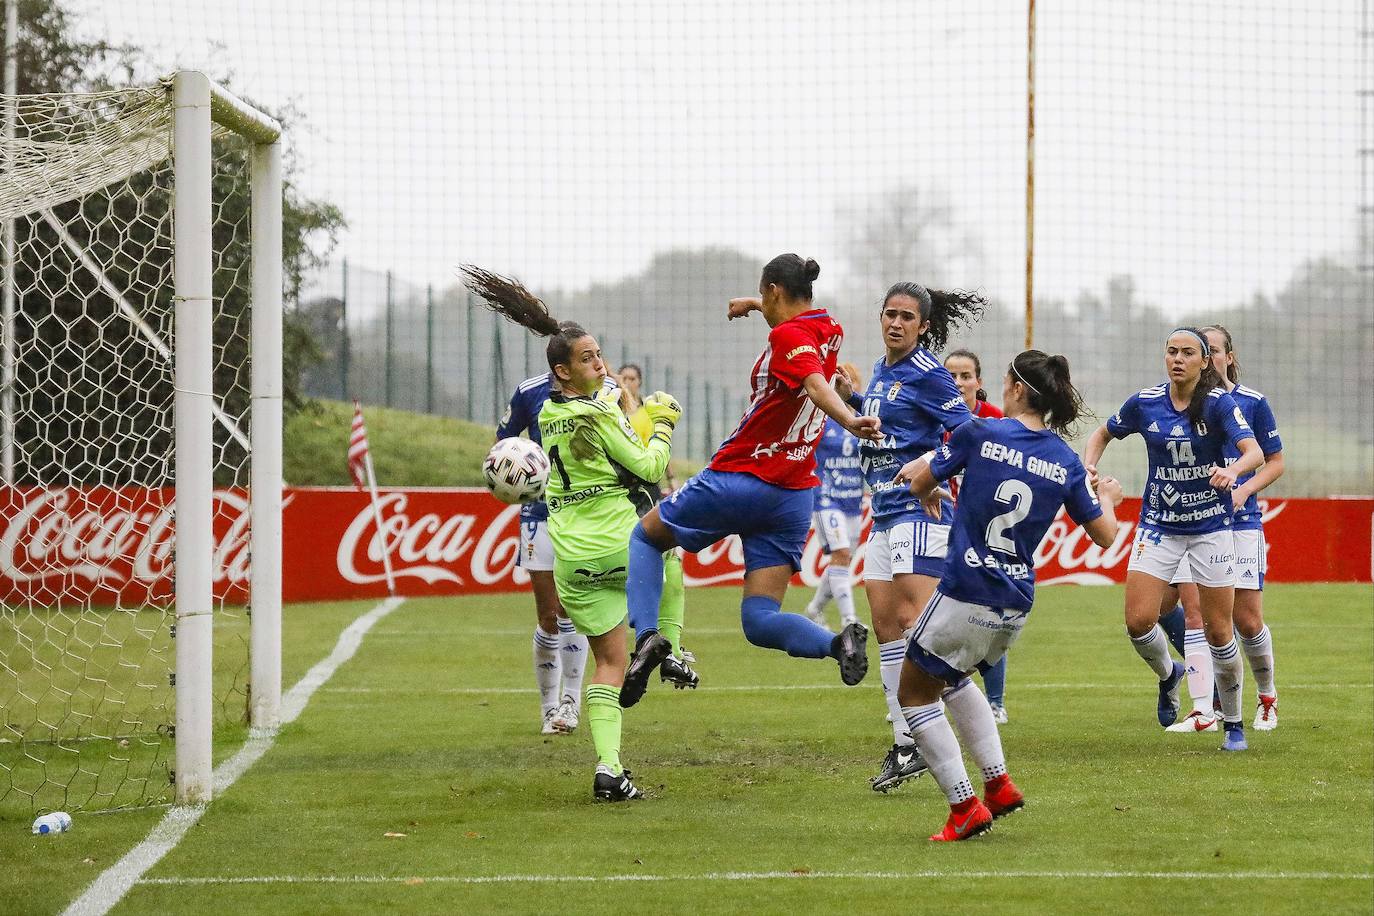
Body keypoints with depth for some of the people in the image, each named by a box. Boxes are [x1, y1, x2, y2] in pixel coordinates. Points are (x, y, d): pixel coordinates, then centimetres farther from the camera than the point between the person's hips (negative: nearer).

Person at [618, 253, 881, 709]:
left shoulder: (787, 337, -13)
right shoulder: (829, 331, 9)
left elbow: (815, 383, -34)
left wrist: (848, 420, -51)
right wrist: (757, 306, 47)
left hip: (737, 480, -7)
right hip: (794, 495, 7)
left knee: (645, 536, 17)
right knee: (760, 620, 2)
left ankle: (647, 635, -4)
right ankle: (839, 641, -26)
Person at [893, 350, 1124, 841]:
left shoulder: (980, 433, -8)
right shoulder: (1066, 462, 2)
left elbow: (919, 484, 3)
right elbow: (1105, 535, 8)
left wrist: (918, 468, 27)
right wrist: (1108, 499, 30)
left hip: (965, 593, -6)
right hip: (1016, 605, 6)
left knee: (915, 692, 12)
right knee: (950, 675, 31)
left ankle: (965, 807, 4)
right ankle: (998, 783, 22)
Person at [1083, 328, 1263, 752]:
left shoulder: (1219, 403, -12)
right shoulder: (1144, 403, -4)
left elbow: (1254, 452, -25)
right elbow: (1103, 433, 14)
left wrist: (1232, 471, -46)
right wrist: (1089, 465, -6)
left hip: (1210, 526, -2)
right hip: (1158, 523, 2)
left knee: (1218, 631, 0)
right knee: (1139, 621, -11)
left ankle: (1234, 723, 17)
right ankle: (1168, 675, 23)